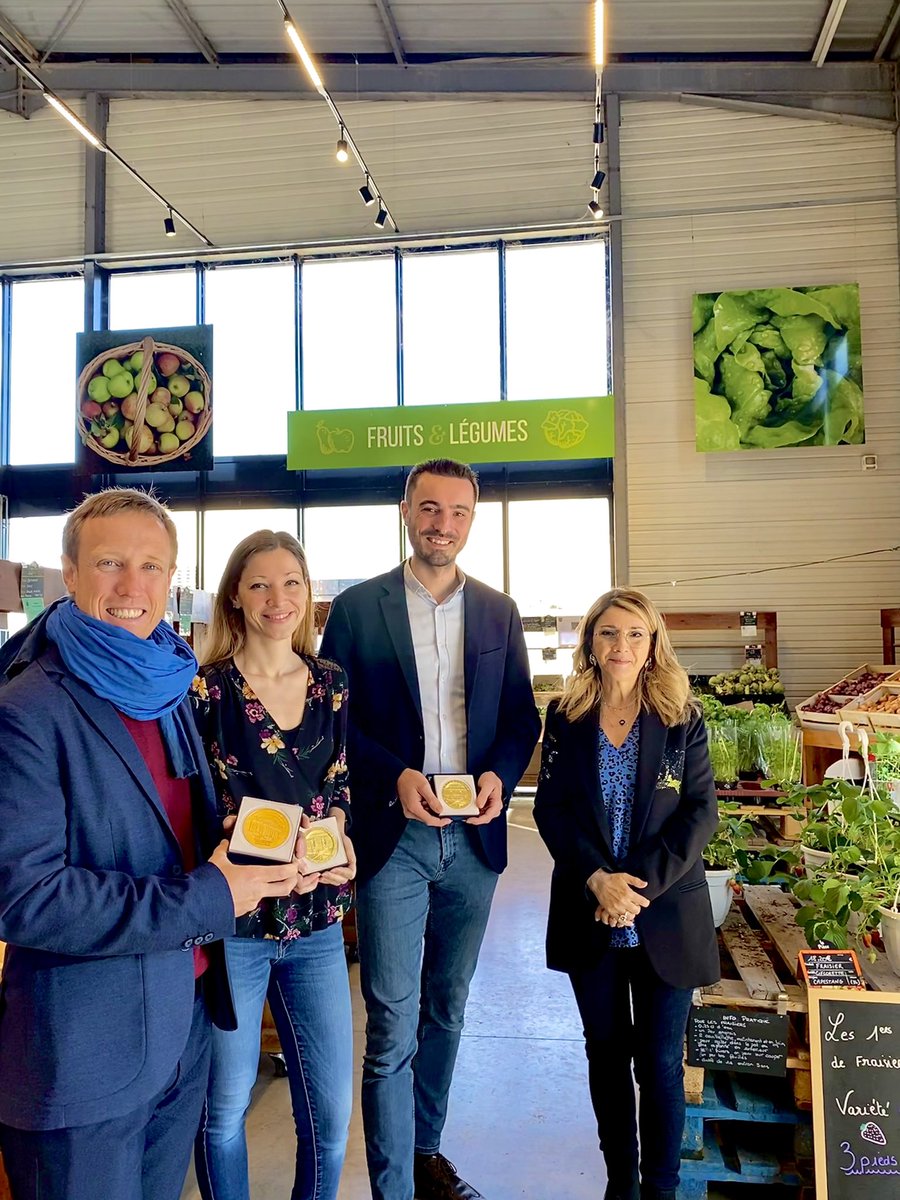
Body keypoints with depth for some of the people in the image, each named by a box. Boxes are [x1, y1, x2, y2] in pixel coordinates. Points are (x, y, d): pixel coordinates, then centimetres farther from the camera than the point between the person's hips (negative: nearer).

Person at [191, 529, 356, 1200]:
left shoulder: (331, 682, 4)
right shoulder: (206, 689, -8)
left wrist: (331, 831, -10)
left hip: (317, 919, 4)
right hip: (231, 922, -3)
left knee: (331, 1107, 11)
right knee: (225, 1105, 12)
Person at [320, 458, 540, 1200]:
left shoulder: (498, 611, 7)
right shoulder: (357, 607, -2)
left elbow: (522, 717, 10)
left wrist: (501, 775, -9)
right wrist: (395, 776, -17)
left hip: (474, 836, 4)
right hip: (392, 835, -3)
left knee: (447, 1009, 18)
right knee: (394, 1024, -1)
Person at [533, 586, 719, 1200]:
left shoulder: (683, 718, -3)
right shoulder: (565, 717, 1)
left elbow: (700, 812, -6)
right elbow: (550, 807, -2)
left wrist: (641, 885, -16)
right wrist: (597, 878, -16)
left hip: (667, 917, -1)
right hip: (588, 915, 2)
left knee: (661, 1062, 7)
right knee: (607, 1054, 14)